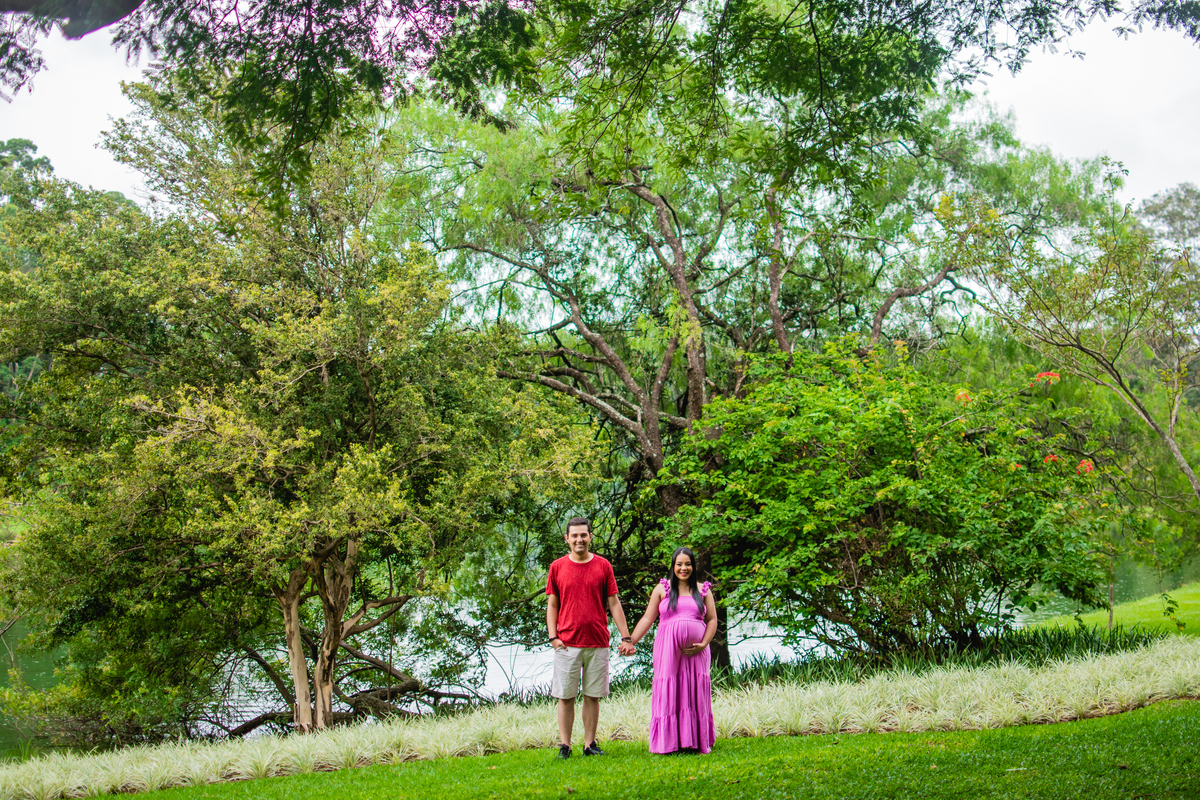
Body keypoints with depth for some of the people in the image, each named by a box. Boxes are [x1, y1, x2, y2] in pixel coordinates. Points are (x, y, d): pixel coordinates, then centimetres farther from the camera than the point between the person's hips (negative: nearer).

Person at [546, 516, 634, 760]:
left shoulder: (603, 566, 5)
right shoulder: (557, 567, 5)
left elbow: (614, 603, 8)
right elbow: (552, 605, 8)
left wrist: (625, 636, 3)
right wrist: (553, 637, -3)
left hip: (598, 642, 1)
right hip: (567, 643, -1)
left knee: (593, 696, 6)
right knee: (565, 696, 1)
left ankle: (590, 744, 14)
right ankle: (564, 745, 8)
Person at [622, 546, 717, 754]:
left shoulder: (703, 590, 11)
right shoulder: (662, 589, 8)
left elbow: (712, 620, 9)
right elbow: (647, 618, 6)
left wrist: (703, 644, -6)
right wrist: (631, 641, -3)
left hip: (695, 651, 1)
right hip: (668, 650, -1)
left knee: (695, 694, 1)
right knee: (668, 693, -2)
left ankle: (698, 741, 9)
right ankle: (669, 743, 3)